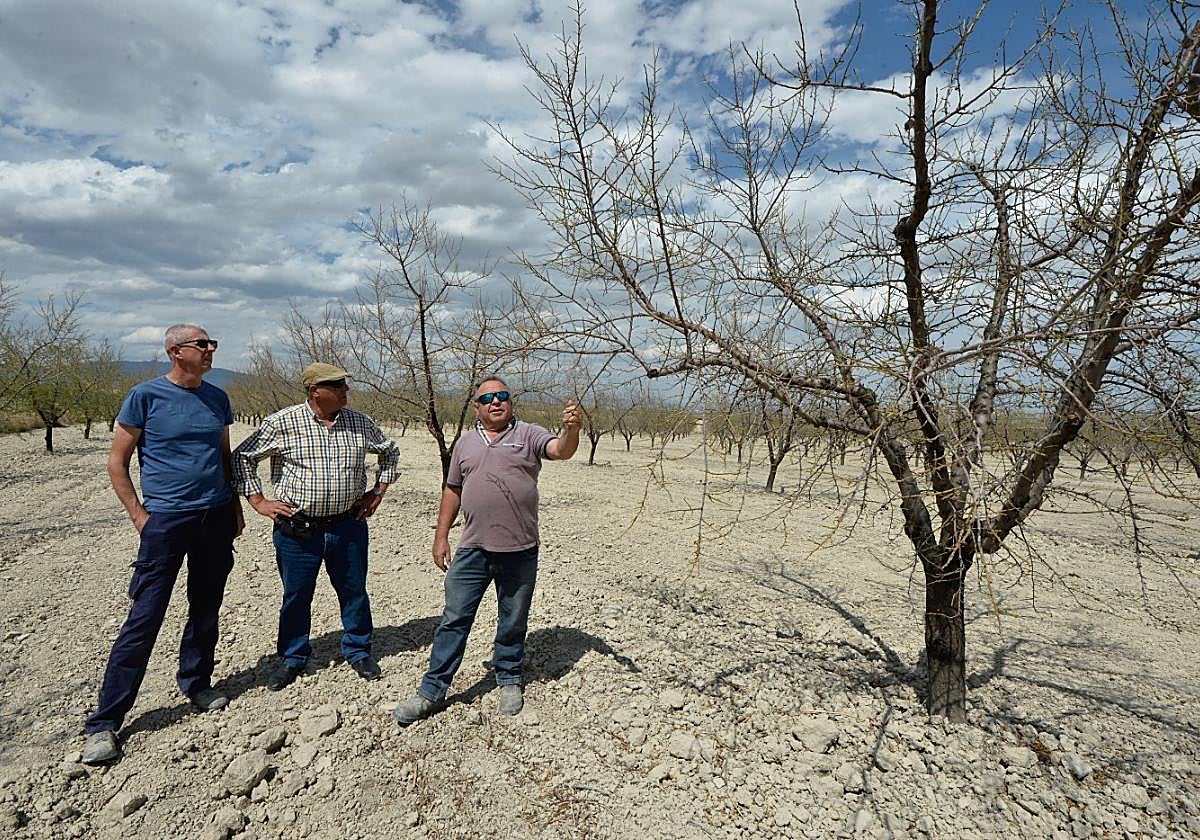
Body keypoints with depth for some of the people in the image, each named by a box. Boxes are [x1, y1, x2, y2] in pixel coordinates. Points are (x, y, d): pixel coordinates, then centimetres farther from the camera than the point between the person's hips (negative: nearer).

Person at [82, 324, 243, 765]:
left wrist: (235, 508, 12)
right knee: (144, 618, -3)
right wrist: (139, 515, -7)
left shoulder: (217, 398, 9)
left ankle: (196, 683, 32)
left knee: (206, 610, 13)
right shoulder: (145, 395, -5)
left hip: (216, 517, 5)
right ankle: (104, 723, 9)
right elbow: (117, 462, -2)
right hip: (166, 519, -4)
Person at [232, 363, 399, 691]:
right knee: (296, 596, 12)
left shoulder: (361, 424, 1)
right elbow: (242, 457, 4)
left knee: (354, 591, 12)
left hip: (348, 525, 2)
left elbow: (390, 452, 17)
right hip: (296, 529, -2)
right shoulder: (281, 423, -7)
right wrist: (258, 501, -1)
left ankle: (358, 651, 32)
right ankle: (293, 658, 32)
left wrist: (378, 491, 10)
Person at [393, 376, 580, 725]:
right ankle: (432, 691, 17)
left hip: (520, 551, -2)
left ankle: (509, 680, 32)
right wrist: (441, 536, 11)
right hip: (473, 549, 2)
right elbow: (452, 490, 15)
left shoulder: (529, 435, 0)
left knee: (513, 622, 13)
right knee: (454, 619, 6)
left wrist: (572, 429, -40)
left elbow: (561, 450, -18)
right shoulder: (465, 443, 10)